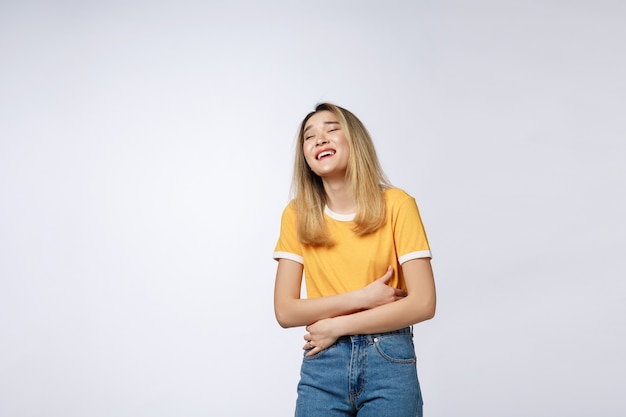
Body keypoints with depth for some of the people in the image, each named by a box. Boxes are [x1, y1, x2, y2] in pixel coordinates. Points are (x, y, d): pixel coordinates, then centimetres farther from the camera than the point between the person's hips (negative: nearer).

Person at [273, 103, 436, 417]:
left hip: (389, 361, -1)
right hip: (322, 365, 2)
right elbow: (285, 311, -4)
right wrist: (361, 298, -13)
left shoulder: (397, 205, -7)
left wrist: (337, 325, -10)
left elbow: (423, 304, -10)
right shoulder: (296, 214, -1)